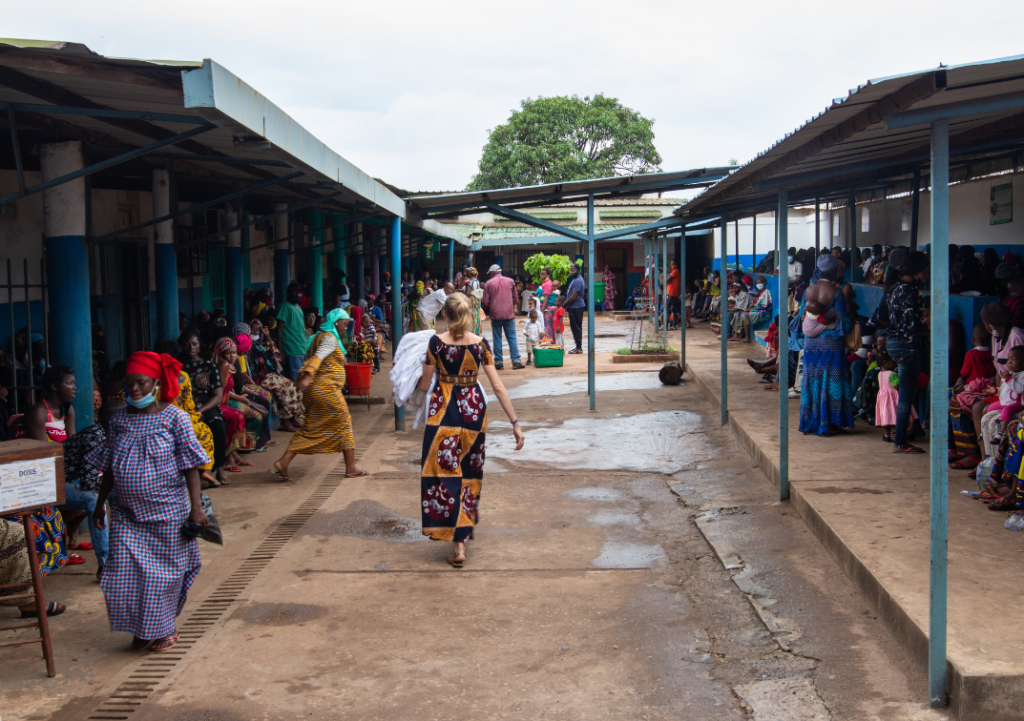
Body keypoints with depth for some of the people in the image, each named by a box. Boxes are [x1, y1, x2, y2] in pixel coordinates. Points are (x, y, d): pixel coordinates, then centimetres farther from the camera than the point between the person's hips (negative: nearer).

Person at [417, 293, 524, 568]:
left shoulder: (437, 342, -8)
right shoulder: (480, 344, -1)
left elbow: (424, 385, -3)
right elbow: (497, 386, -4)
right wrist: (515, 422, -1)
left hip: (443, 411, -3)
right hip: (474, 411, 3)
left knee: (444, 471, 1)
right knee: (469, 472, 18)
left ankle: (459, 544, -6)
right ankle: (465, 529, 27)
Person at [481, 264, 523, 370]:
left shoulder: (489, 283, -3)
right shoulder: (510, 281, 5)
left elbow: (485, 302, -3)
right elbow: (515, 298, 12)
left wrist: (488, 310, 18)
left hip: (495, 314, -2)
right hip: (509, 314, 2)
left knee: (497, 339, 6)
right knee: (512, 338, 5)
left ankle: (498, 362, 6)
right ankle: (516, 361, 1)